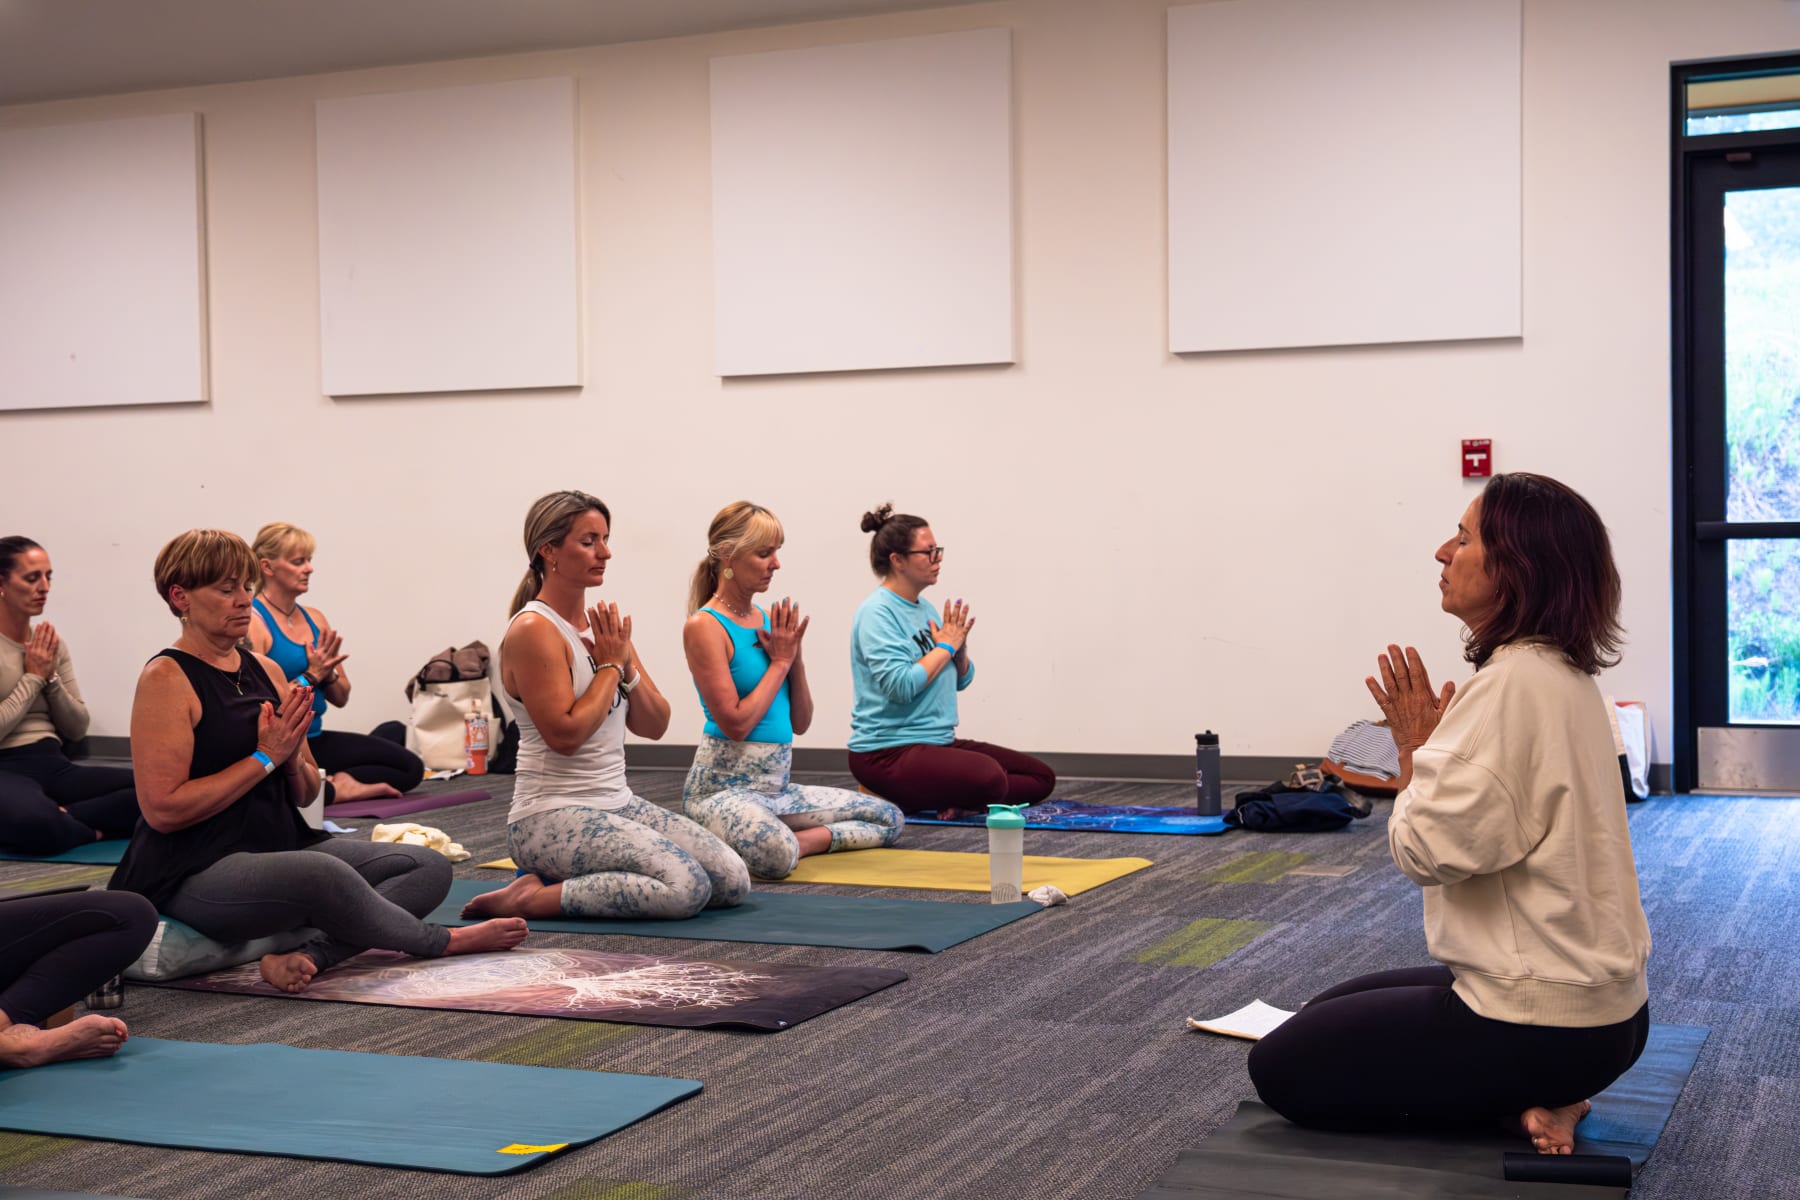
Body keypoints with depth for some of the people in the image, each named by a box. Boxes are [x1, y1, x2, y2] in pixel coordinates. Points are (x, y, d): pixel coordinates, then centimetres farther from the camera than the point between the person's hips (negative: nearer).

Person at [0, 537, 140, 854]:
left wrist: (51, 678, -2)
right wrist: (34, 677, -7)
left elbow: (78, 730, 12)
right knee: (35, 822, -44)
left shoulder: (53, 644, 13)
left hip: (55, 766, 6)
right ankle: (95, 829, -14)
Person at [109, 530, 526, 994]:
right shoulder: (167, 678, -8)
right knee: (323, 874, -36)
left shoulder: (266, 671, 12)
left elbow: (307, 793, 17)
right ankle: (441, 941, -9)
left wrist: (292, 759, -7)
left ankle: (310, 954, -27)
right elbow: (162, 809, -17)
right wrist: (265, 757, -14)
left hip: (281, 847, 8)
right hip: (196, 873, -8)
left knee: (429, 866, -5)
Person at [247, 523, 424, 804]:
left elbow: (341, 698, 15)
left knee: (410, 768, -2)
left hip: (315, 740, 8)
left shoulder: (314, 619, 11)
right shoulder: (253, 622, -12)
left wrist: (328, 674, -5)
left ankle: (331, 786, -8)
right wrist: (311, 675, -16)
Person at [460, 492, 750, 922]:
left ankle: (581, 881, 8)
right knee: (686, 887, -26)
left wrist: (628, 667, -6)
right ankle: (530, 898, -12)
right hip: (551, 818, -9)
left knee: (733, 881, -3)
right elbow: (565, 734, -21)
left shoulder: (602, 624, 12)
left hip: (618, 804, 9)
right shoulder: (534, 630, -13)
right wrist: (610, 666, -11)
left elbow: (654, 726, 11)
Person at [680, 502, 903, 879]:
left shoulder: (768, 620, 10)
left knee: (890, 819, 9)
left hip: (779, 787, 8)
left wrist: (795, 657, -3)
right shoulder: (705, 626, -12)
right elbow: (736, 724, -17)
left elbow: (800, 723, 12)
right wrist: (779, 662, -9)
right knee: (775, 855, -40)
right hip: (723, 786, -8)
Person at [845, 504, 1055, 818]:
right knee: (989, 778, -35)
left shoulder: (923, 609, 14)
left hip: (939, 741, 10)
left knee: (1042, 778, 6)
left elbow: (961, 680, 19)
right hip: (888, 752, -10)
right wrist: (945, 646, -11)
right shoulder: (877, 613, -13)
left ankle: (951, 801, -1)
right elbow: (900, 686, -25)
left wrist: (959, 646, -2)